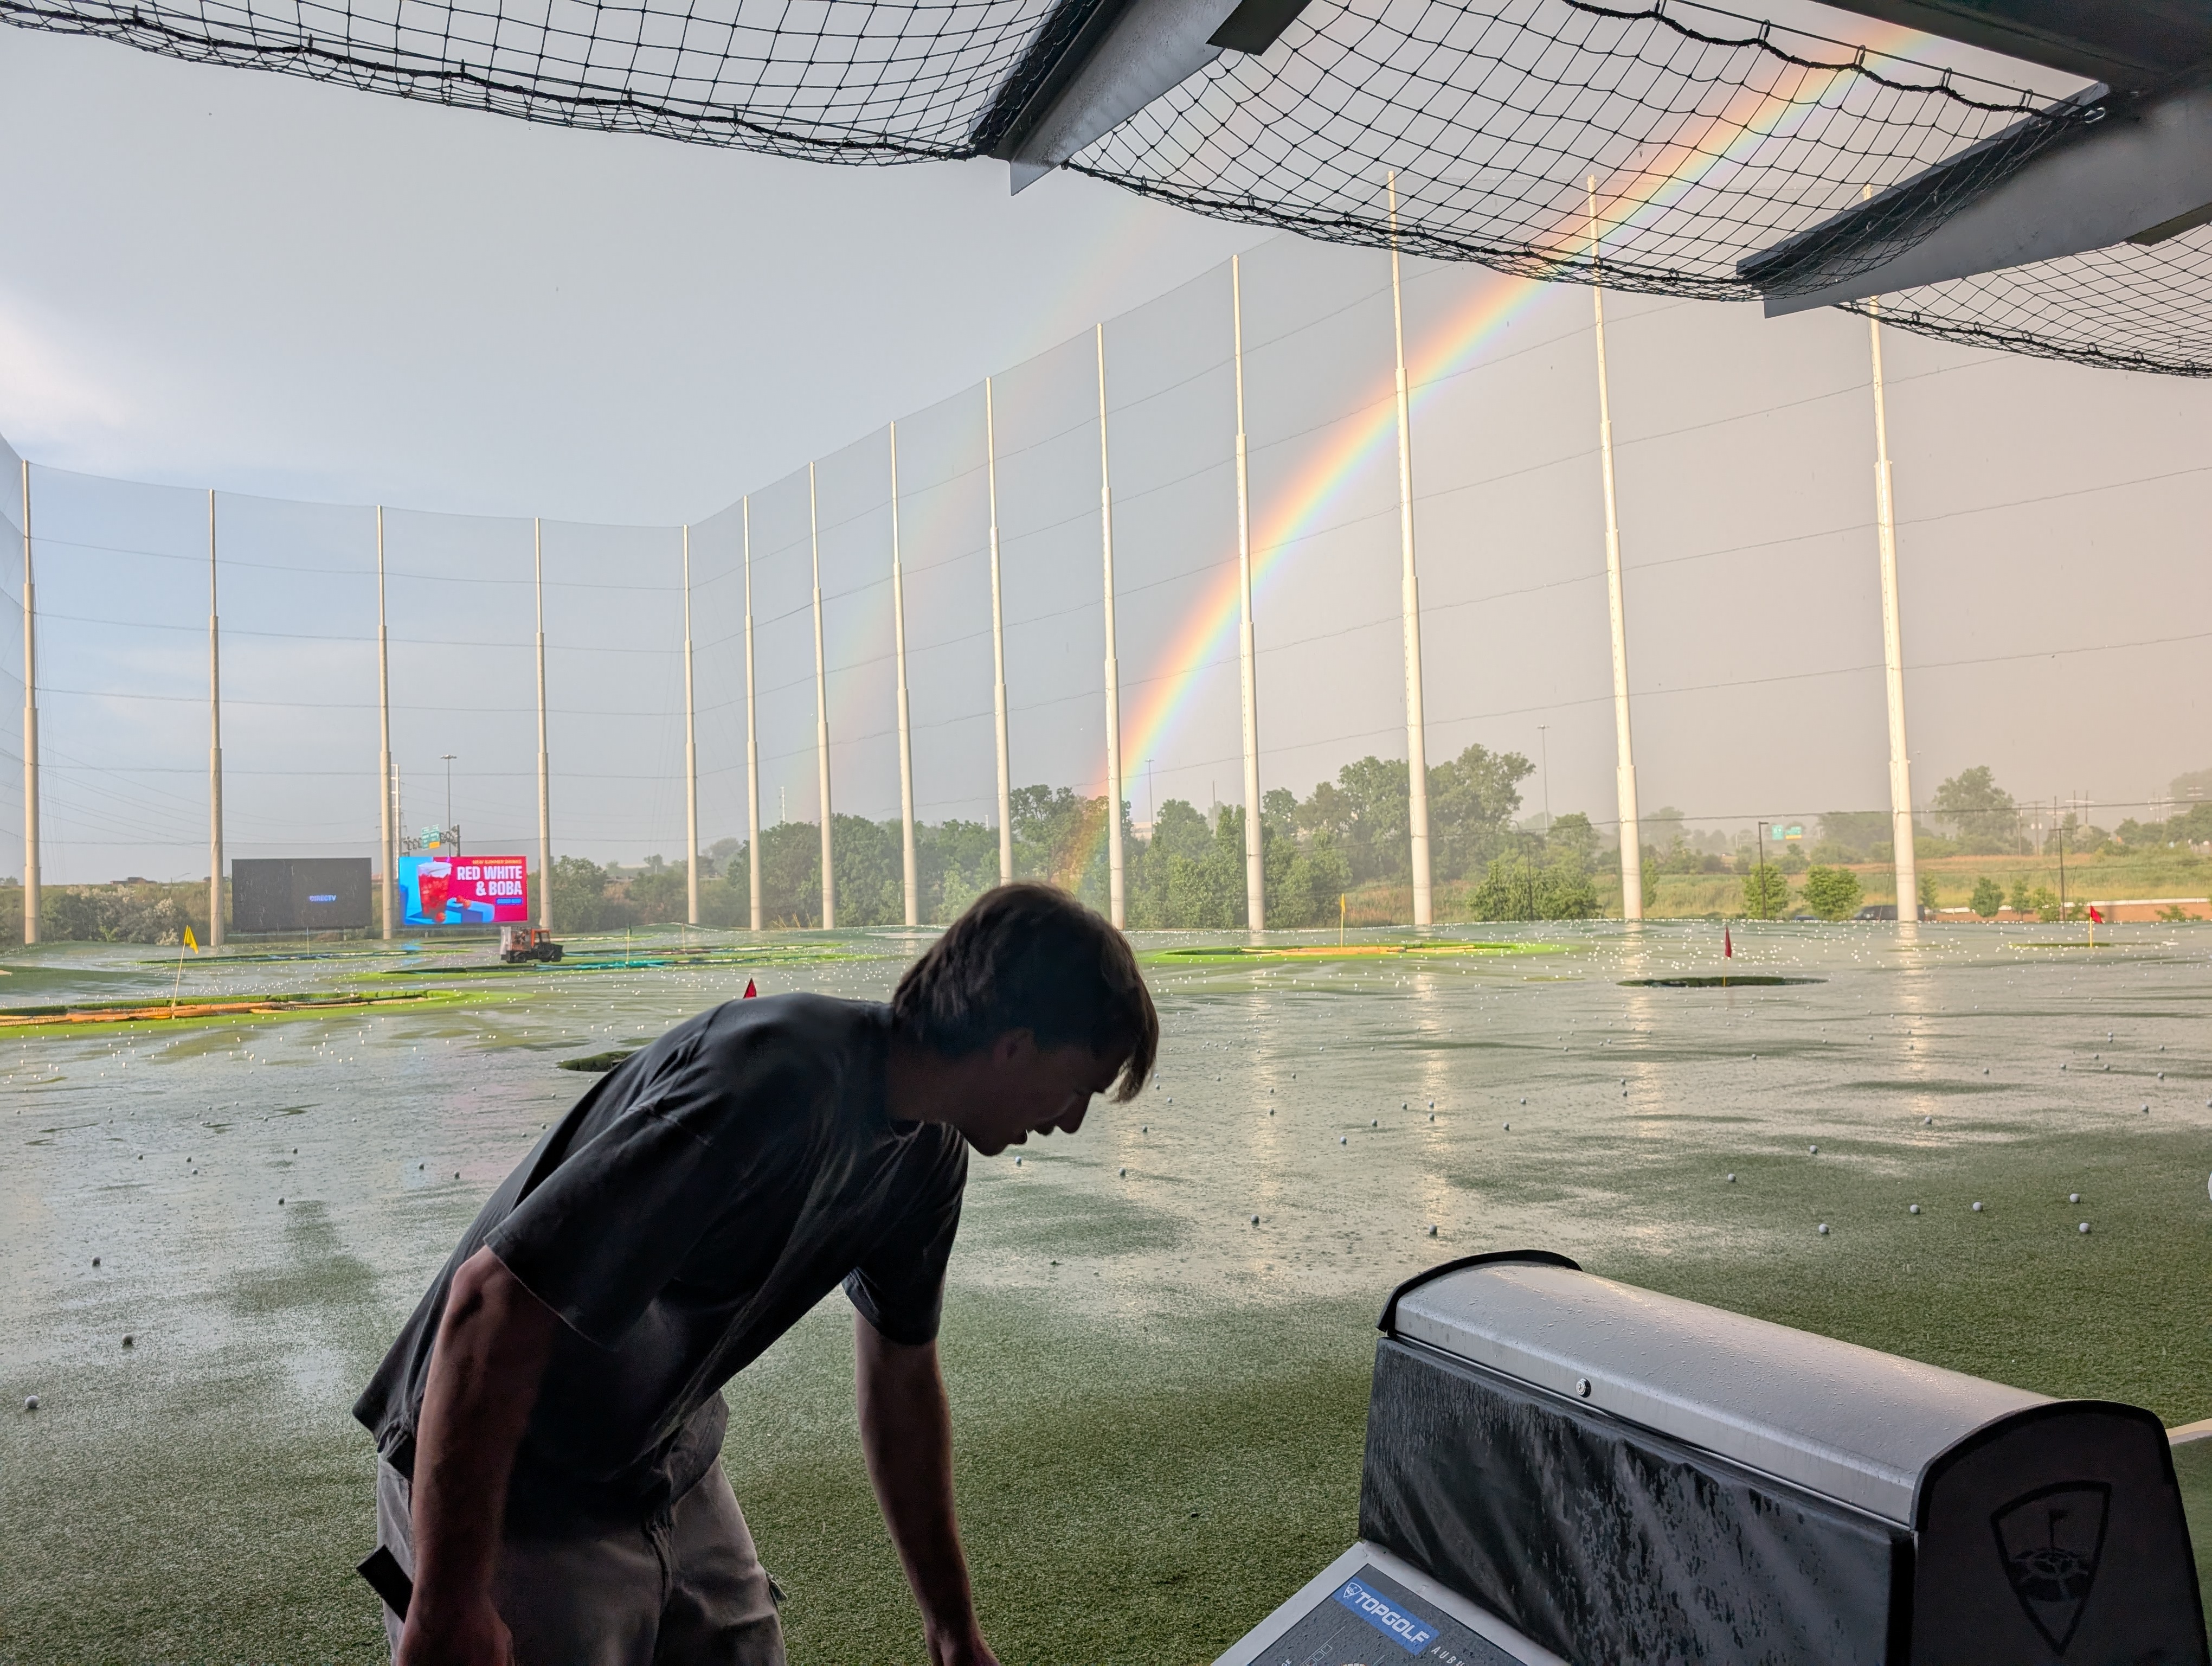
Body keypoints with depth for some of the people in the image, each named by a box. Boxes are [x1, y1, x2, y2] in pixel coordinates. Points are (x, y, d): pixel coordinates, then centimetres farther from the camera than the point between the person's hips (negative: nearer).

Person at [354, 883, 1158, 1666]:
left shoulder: (928, 1152, -3)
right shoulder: (775, 1085, -33)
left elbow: (902, 1380, 9)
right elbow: (492, 1299, -33)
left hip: (671, 1473, 8)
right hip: (510, 1493, -7)